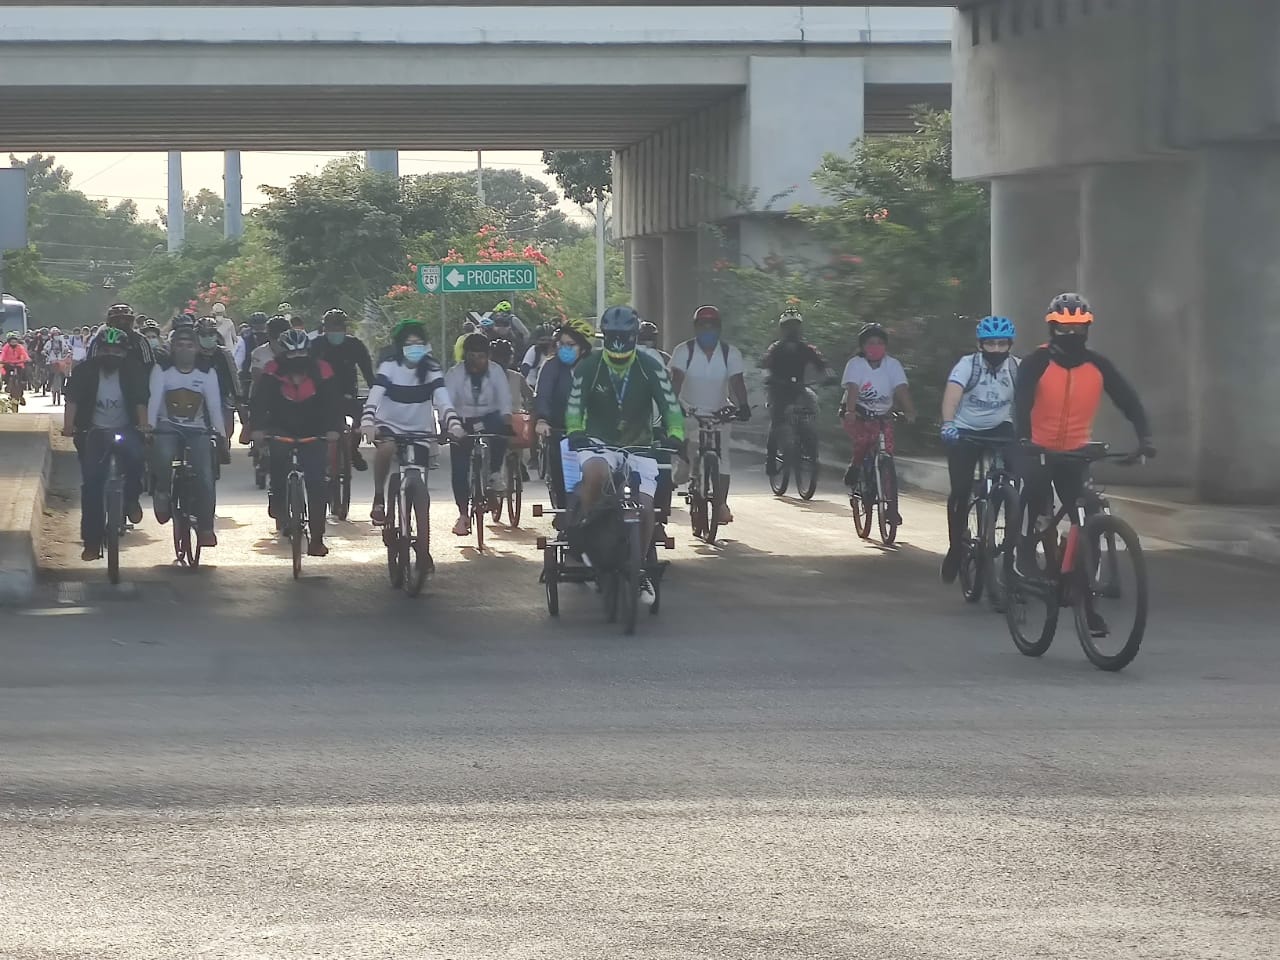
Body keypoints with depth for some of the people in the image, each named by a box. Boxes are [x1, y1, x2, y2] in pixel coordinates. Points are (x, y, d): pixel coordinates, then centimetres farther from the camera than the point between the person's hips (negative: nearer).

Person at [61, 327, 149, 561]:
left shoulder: (133, 372, -6)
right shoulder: (84, 371, -8)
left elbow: (140, 403, -13)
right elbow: (73, 401, -17)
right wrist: (69, 426, -31)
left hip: (125, 428, 0)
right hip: (95, 432, 0)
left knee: (135, 453, -34)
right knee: (91, 484, -9)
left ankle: (131, 498, -5)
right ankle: (92, 542, -2)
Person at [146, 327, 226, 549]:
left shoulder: (207, 374, 1)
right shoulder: (161, 370, -1)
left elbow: (214, 405, -6)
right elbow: (154, 399, -12)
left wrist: (221, 433, -20)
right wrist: (149, 425, -29)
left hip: (197, 430, 1)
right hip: (168, 428, -1)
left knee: (205, 479, -14)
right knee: (163, 459, -33)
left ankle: (206, 528, -3)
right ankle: (162, 493, -3)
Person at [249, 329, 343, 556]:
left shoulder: (321, 372, -11)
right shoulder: (273, 373, -12)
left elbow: (333, 401, -14)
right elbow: (259, 400, -18)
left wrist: (333, 429, -28)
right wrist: (257, 427, -33)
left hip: (314, 433, 1)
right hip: (282, 429, -1)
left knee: (317, 482, -8)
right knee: (279, 453, -33)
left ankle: (317, 538, -1)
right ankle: (277, 501, -10)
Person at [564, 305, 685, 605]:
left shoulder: (649, 366, -5)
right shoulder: (588, 367, -6)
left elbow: (669, 403, -8)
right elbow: (575, 405, -14)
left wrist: (675, 435, -25)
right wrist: (576, 433, -33)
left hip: (639, 445, 2)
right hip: (599, 443, -2)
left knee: (645, 509, -12)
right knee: (595, 474, -37)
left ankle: (640, 569, 12)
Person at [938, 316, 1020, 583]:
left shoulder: (1016, 368, -12)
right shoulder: (967, 365, -19)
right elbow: (952, 395, -34)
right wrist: (948, 424, -52)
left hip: (1000, 429, 1)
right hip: (966, 431, -1)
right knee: (961, 491, -8)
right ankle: (956, 549, 8)